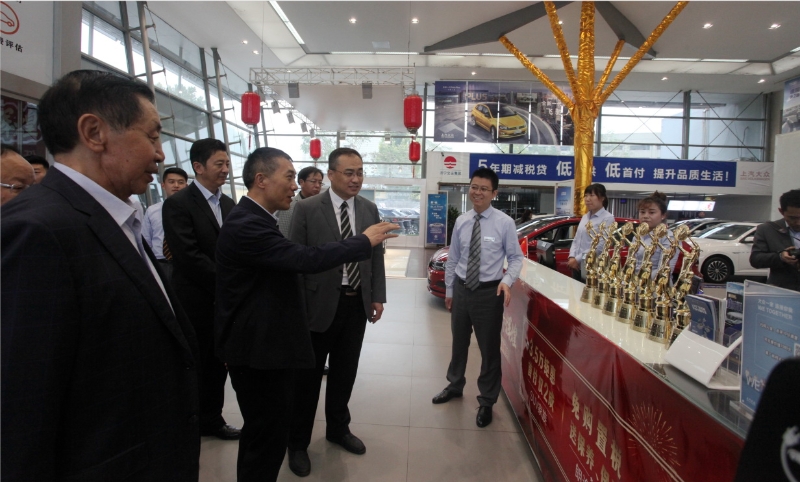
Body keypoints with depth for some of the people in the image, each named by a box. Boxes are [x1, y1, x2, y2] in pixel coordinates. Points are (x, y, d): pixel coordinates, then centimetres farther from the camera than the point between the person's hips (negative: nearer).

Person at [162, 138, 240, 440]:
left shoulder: (229, 204, 10)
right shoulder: (178, 204, -11)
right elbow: (189, 256, -19)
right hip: (195, 302, -6)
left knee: (217, 365, 15)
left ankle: (211, 419, 31)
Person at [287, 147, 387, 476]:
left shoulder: (369, 209, 5)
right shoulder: (307, 209, -9)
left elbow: (377, 256, 8)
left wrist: (378, 297, 4)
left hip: (357, 304, 4)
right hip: (319, 305, -4)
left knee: (345, 374, 18)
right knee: (307, 377, 11)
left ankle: (338, 429, 41)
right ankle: (298, 442, 31)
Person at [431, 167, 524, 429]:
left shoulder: (505, 223, -11)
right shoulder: (461, 221, 1)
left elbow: (516, 258, -5)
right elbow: (453, 259, 7)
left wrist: (507, 281, -23)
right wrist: (449, 290, 11)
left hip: (489, 292, -4)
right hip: (461, 289, 4)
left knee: (489, 348, 9)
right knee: (459, 342, 21)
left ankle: (487, 402, 29)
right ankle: (455, 385, 45)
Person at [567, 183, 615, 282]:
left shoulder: (608, 218, -10)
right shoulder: (585, 217, 14)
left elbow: (600, 246, -18)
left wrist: (578, 259, -16)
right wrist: (572, 257, -3)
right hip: (577, 266, 7)